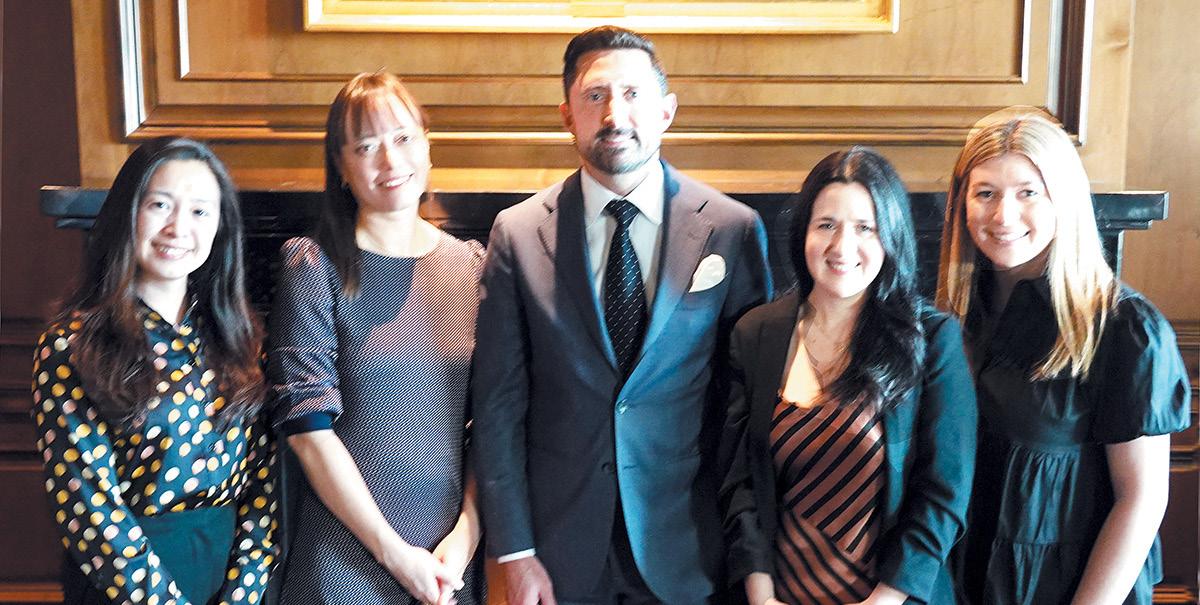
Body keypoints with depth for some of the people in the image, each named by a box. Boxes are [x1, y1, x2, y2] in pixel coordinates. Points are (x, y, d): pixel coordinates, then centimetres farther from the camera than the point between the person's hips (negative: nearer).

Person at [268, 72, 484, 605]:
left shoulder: (472, 266, 2)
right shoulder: (314, 268, -7)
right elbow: (308, 426, -11)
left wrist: (467, 533, -8)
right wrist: (395, 552, -11)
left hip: (452, 555, 3)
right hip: (347, 555, -3)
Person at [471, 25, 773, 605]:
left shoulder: (734, 229, -6)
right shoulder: (518, 233, -5)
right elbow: (498, 402, -3)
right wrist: (514, 552, -4)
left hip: (684, 552, 0)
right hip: (561, 547, 1)